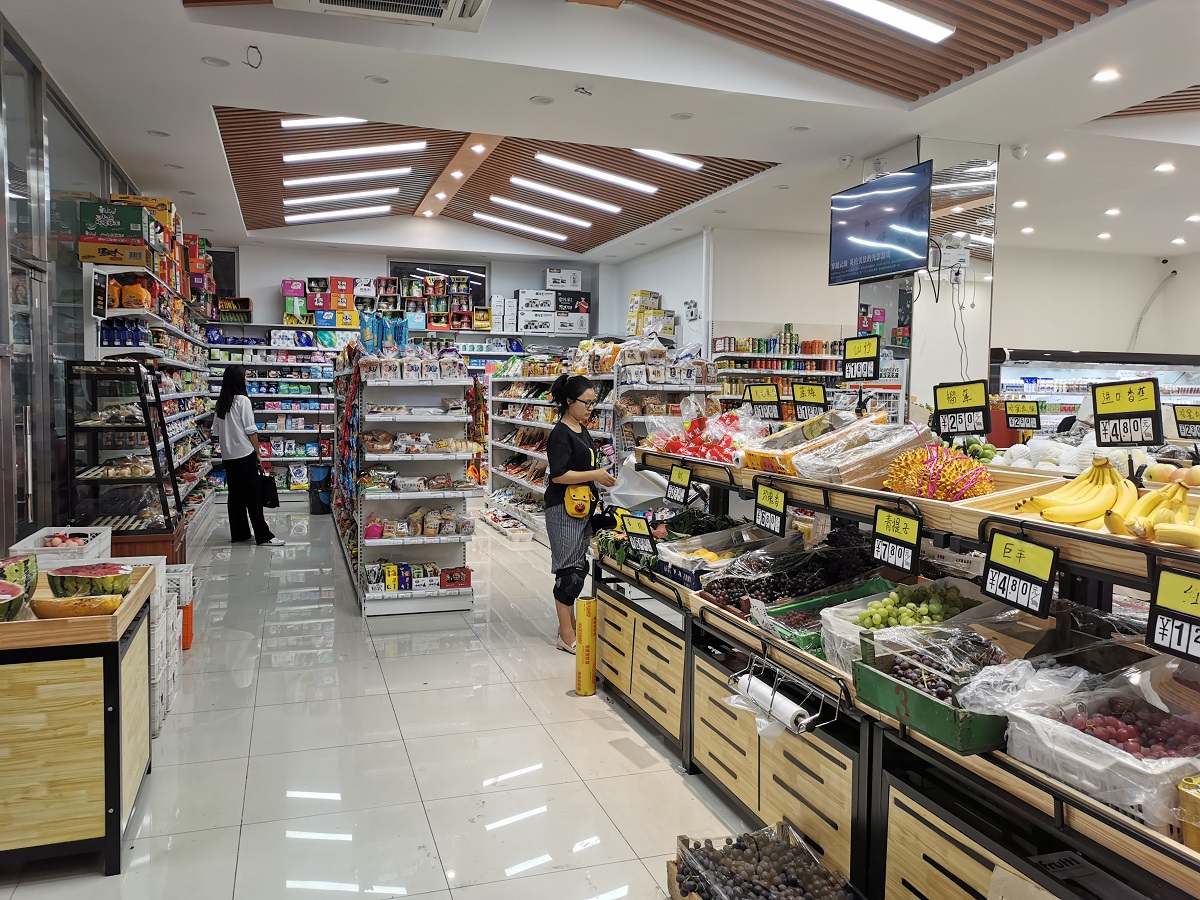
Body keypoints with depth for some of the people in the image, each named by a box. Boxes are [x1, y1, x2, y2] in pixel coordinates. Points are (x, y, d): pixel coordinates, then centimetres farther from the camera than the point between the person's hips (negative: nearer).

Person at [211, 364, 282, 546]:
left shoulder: (221, 403, 8)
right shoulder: (242, 400, -11)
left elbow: (216, 432, 11)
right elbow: (251, 431, -11)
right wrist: (258, 454, -4)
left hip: (227, 456, 7)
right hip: (244, 455, -7)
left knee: (235, 494, 12)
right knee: (254, 495, -3)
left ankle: (239, 533, 18)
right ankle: (263, 535, -1)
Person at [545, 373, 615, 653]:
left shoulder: (582, 430, 13)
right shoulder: (561, 435, -16)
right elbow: (559, 475, -22)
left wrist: (602, 474, 10)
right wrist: (594, 475, -20)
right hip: (564, 509, -9)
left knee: (579, 567, 14)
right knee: (569, 570, -4)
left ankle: (569, 623, 26)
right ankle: (566, 637, 4)